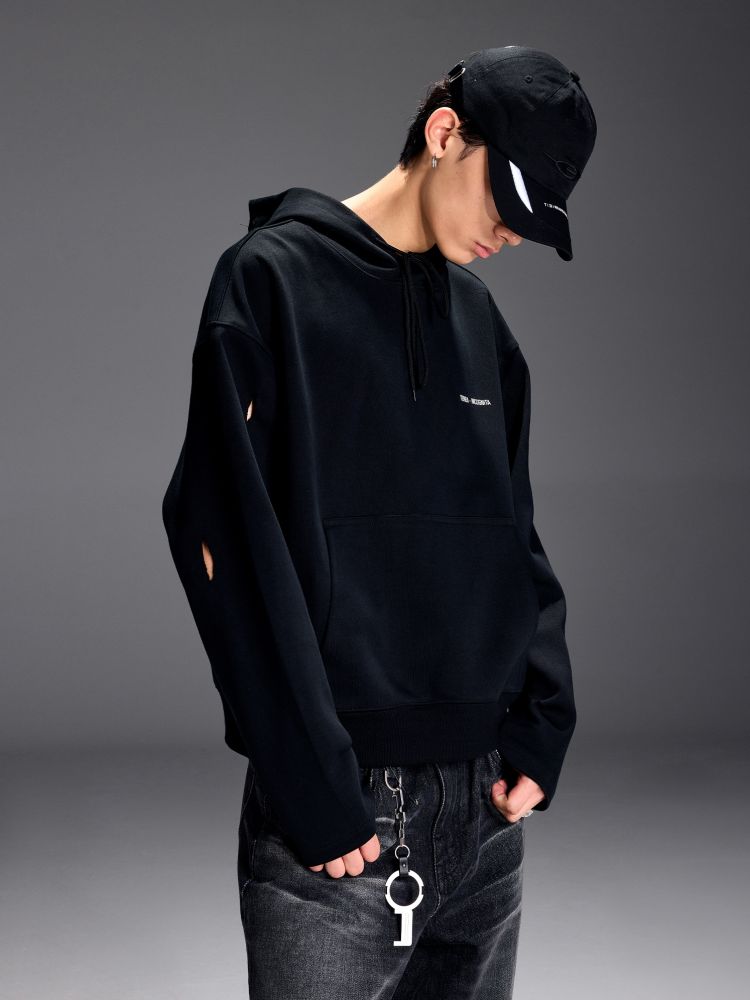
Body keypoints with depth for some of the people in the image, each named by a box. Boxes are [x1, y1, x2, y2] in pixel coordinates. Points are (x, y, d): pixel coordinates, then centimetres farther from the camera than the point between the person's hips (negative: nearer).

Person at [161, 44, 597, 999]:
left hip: (485, 810, 6)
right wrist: (315, 793, -16)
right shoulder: (273, 279, -5)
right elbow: (229, 542, -12)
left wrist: (543, 725, 1)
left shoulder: (480, 319, 13)